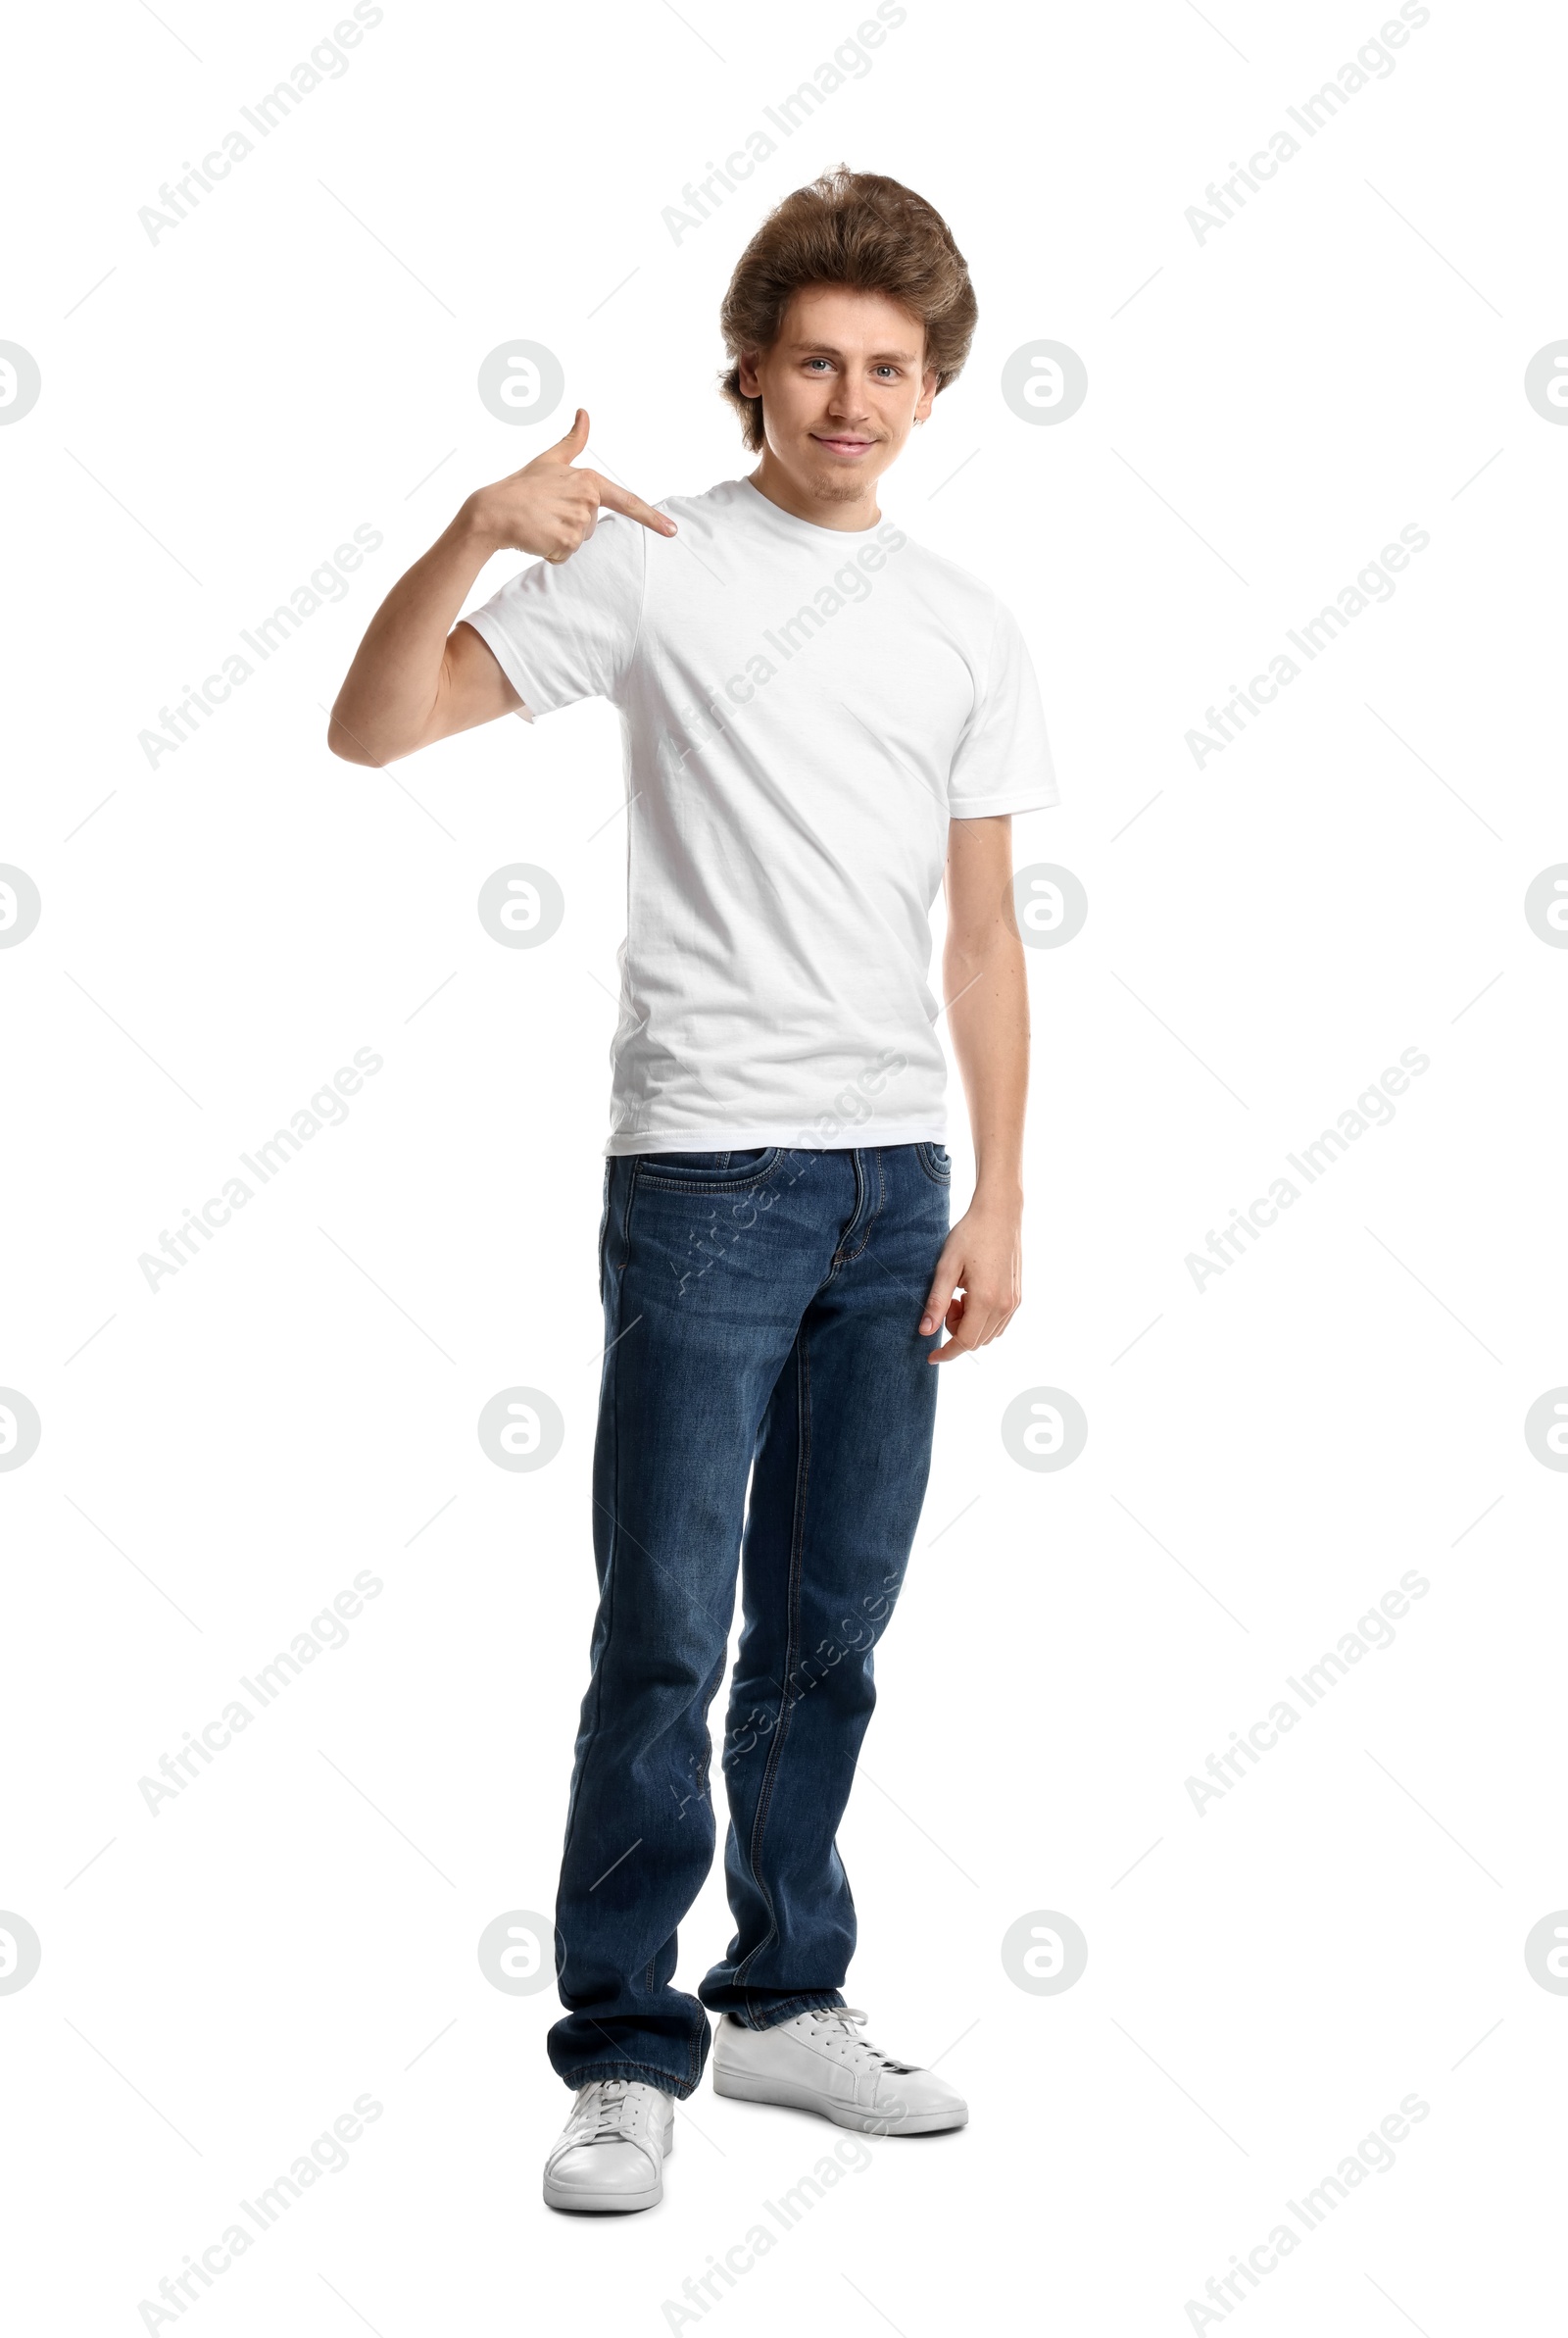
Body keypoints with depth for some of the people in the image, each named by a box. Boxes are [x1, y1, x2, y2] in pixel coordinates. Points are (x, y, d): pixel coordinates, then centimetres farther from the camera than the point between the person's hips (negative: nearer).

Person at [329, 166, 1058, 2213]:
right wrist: (475, 535, -21)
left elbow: (983, 931, 13)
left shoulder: (971, 630, 12)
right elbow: (375, 728, -6)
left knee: (831, 1633, 11)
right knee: (668, 1629, -5)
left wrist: (998, 1197, 7)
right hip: (709, 1167, -4)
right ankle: (626, 2052, 5)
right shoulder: (655, 565, 0)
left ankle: (785, 2002, 24)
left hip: (896, 1178, 5)